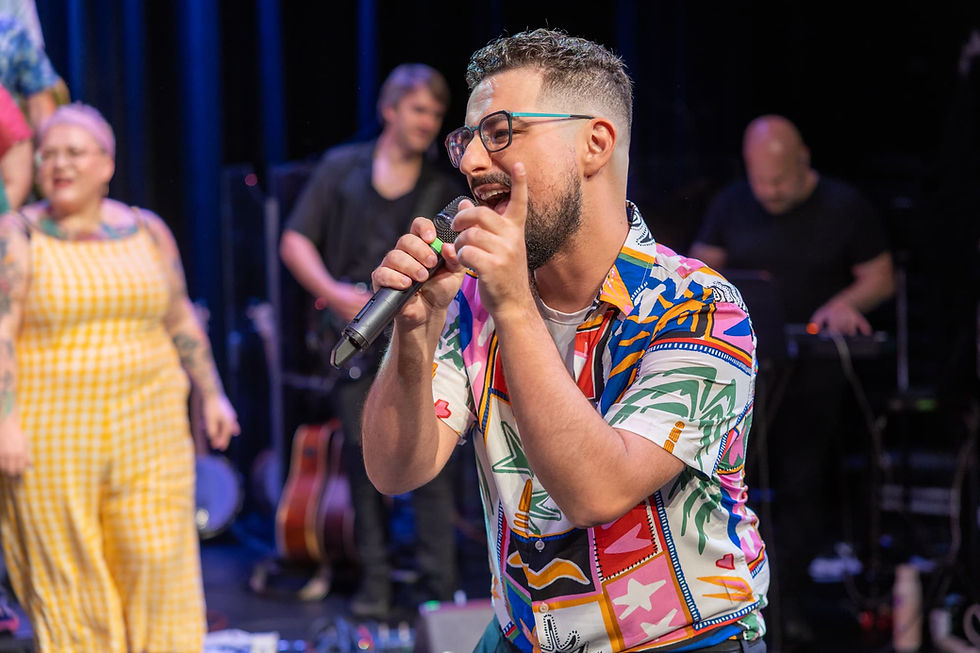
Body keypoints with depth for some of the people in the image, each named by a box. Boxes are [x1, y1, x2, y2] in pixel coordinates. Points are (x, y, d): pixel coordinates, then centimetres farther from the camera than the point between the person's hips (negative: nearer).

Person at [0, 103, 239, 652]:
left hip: (145, 425, 3)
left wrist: (212, 394, 8)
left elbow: (181, 320, 13)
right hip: (52, 435, -2)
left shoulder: (147, 231, 7)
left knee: (158, 560, -2)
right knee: (68, 574, 2)